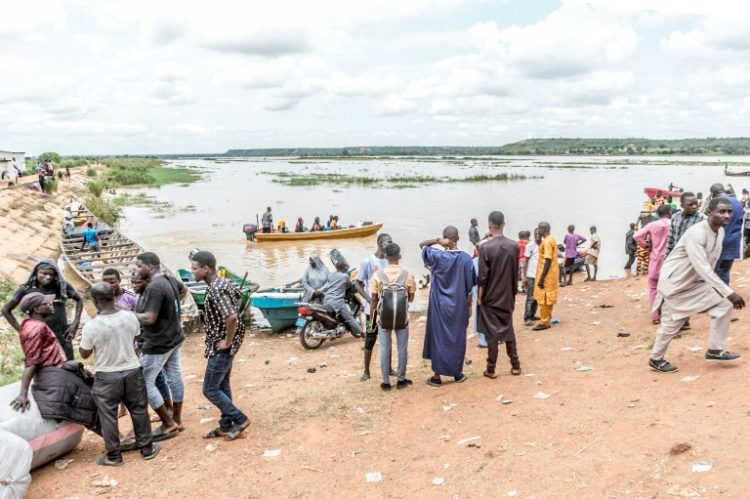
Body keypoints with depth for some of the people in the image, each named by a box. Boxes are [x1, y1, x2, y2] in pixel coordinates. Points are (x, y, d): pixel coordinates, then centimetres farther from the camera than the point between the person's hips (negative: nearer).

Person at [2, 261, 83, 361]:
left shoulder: (62, 286, 0)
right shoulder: (26, 290, -1)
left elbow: (79, 299, 16)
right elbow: (6, 309, 11)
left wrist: (76, 323, 8)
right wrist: (20, 329, 4)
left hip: (62, 340, 1)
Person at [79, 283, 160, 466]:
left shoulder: (91, 326, -19)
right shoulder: (130, 317, -10)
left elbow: (85, 354, -4)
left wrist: (82, 340, 11)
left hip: (107, 376, -3)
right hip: (133, 371, 3)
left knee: (108, 416, 12)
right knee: (139, 411, 15)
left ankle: (114, 456, 21)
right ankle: (147, 449, 26)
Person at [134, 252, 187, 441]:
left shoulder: (154, 288, -26)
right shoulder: (171, 280, 4)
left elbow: (149, 318, -29)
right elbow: (184, 290, 26)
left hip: (158, 344, -10)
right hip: (174, 339, 10)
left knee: (145, 383, 0)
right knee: (174, 378, 16)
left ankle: (169, 423, 5)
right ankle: (177, 420, 27)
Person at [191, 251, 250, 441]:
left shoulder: (215, 291, -26)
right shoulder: (223, 282, 5)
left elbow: (231, 317, -37)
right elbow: (238, 298, 23)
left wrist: (227, 341, -23)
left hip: (221, 346, -10)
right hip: (222, 343, 10)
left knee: (210, 390, 1)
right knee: (222, 386, 18)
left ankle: (240, 419, 10)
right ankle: (226, 426, 27)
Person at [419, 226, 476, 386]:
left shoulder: (437, 256, -12)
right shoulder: (466, 258, -8)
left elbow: (421, 245, 5)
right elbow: (470, 286, -3)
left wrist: (438, 240, -12)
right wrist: (469, 305, 8)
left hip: (439, 305, -1)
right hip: (459, 306, 2)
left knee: (438, 337, 7)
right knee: (458, 337, 14)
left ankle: (437, 376, 10)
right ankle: (458, 373, 23)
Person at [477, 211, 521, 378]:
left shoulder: (486, 247, -16)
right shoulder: (514, 246, -2)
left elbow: (483, 276, -15)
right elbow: (516, 274, 5)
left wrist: (479, 296, -4)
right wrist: (514, 293, 16)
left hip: (490, 297, -4)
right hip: (507, 297, 4)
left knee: (492, 333, 3)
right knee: (508, 329, 16)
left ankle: (491, 369, 8)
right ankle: (515, 365, 19)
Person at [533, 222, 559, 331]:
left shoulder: (547, 242, -19)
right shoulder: (551, 239, 11)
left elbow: (548, 261, -23)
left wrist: (541, 278, -22)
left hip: (547, 276, -10)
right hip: (550, 274, 10)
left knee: (543, 299, -2)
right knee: (547, 299, 14)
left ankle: (544, 323, 4)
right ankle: (547, 321, 21)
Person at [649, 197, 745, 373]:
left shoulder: (721, 232, -2)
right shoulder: (696, 234, -30)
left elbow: (709, 266, 10)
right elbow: (703, 268, -36)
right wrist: (728, 292, -38)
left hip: (695, 281, 8)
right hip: (674, 281, -8)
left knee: (724, 303, -4)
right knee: (671, 324, 1)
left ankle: (715, 350, 7)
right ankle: (656, 359, 23)